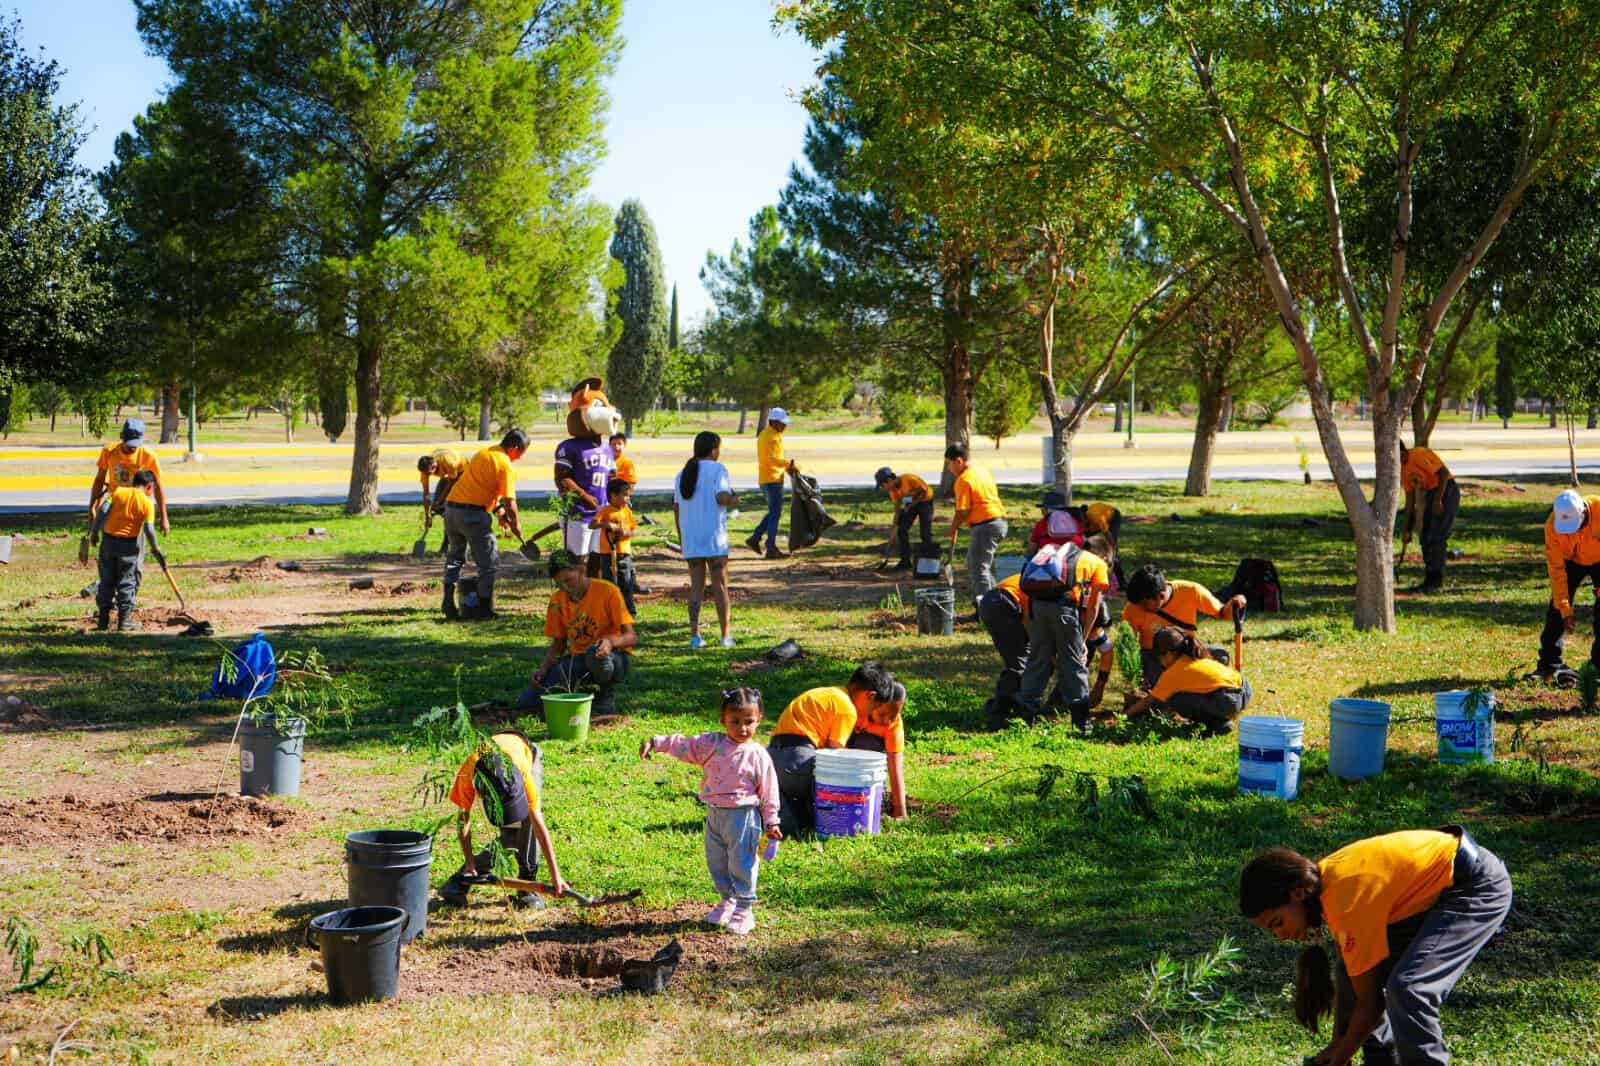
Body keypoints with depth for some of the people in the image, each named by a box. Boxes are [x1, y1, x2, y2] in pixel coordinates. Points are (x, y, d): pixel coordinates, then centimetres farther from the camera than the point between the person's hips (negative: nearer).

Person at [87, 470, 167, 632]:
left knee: (107, 581, 13)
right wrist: (156, 549, -2)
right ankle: (124, 621, 8)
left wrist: (94, 531, -2)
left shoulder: (118, 491, 2)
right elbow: (149, 529, -11)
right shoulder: (147, 502, -6)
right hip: (129, 544, -3)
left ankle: (103, 619, 16)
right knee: (127, 582, 8)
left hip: (108, 540, 3)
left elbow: (102, 510, -8)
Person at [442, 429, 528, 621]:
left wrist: (499, 509, 22)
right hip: (473, 512, -8)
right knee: (489, 562, 6)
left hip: (451, 506, 8)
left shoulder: (484, 453, 16)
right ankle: (485, 610, 8)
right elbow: (510, 502, -12)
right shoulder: (505, 466, -9)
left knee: (454, 558, 20)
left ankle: (448, 604, 13)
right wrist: (516, 525, 4)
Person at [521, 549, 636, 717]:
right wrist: (543, 669, -7)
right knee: (525, 701, -11)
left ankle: (606, 698, -12)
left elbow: (632, 638, -17)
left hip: (614, 659, -5)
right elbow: (559, 642, 11)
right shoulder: (557, 600, 2)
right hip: (576, 659, 5)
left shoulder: (608, 591, -14)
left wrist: (611, 641, -39)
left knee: (595, 654, -43)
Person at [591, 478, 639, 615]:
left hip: (624, 553, 4)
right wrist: (606, 524, -30)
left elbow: (635, 530, 7)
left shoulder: (627, 511, 8)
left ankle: (630, 611, 16)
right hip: (608, 554, -4)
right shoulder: (605, 511, -5)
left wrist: (626, 532, -14)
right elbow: (592, 524, -16)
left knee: (626, 585, 7)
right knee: (610, 585, 1)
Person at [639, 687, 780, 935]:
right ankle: (727, 902, 33)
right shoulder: (711, 744, 1)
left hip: (743, 816, -5)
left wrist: (771, 822, -5)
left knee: (742, 864, 0)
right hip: (714, 814, 5)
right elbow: (682, 745, 2)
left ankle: (744, 909, 12)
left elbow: (769, 792, -4)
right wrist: (655, 743, -9)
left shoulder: (758, 756, -7)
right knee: (716, 863, 15)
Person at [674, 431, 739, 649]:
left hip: (690, 539, 5)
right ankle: (726, 635, 7)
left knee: (696, 585, 8)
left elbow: (676, 508, 12)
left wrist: (681, 538, 18)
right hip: (714, 537, -5)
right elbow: (722, 497, -20)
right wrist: (733, 500, 2)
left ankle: (695, 635, 0)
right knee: (720, 584, 3)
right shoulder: (717, 469, -6)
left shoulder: (683, 473, 12)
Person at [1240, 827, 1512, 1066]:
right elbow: (1352, 978, 9)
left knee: (1407, 988, -24)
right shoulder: (1325, 879, -3)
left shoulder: (1348, 899, -29)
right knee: (1357, 971, 9)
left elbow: (1369, 1004, -21)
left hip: (1479, 887, -10)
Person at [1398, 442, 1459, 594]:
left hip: (1446, 491, -9)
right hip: (1431, 494, 9)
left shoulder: (1419, 455, -17)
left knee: (1436, 539, -11)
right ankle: (1430, 581, 12)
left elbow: (1444, 472, -22)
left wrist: (1438, 500, -23)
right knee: (1426, 540, 7)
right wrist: (1407, 530, 11)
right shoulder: (1403, 468, 10)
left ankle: (1436, 582, -6)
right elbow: (1410, 501, 13)